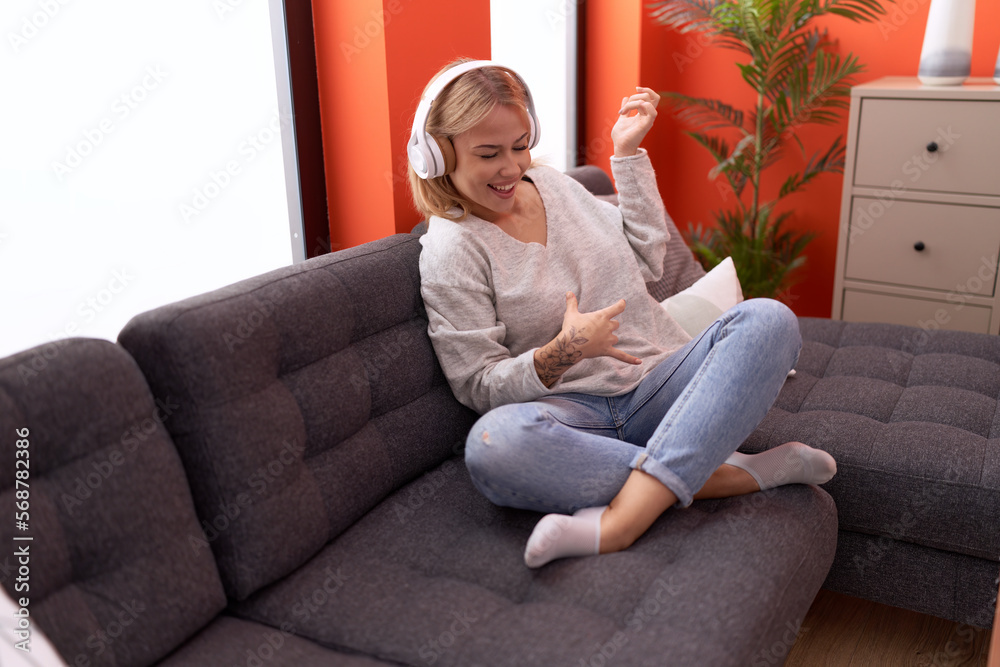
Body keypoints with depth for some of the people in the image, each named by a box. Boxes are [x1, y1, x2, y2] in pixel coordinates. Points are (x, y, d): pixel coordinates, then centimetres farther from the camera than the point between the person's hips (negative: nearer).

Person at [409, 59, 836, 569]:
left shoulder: (553, 184, 14)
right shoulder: (451, 249, -4)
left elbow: (647, 262, 21)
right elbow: (479, 387, -6)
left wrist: (628, 153, 18)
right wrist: (562, 353, -22)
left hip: (660, 384, 5)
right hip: (573, 412, -5)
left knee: (768, 319, -21)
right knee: (493, 443, -38)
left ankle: (620, 522, -37)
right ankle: (739, 473, -32)